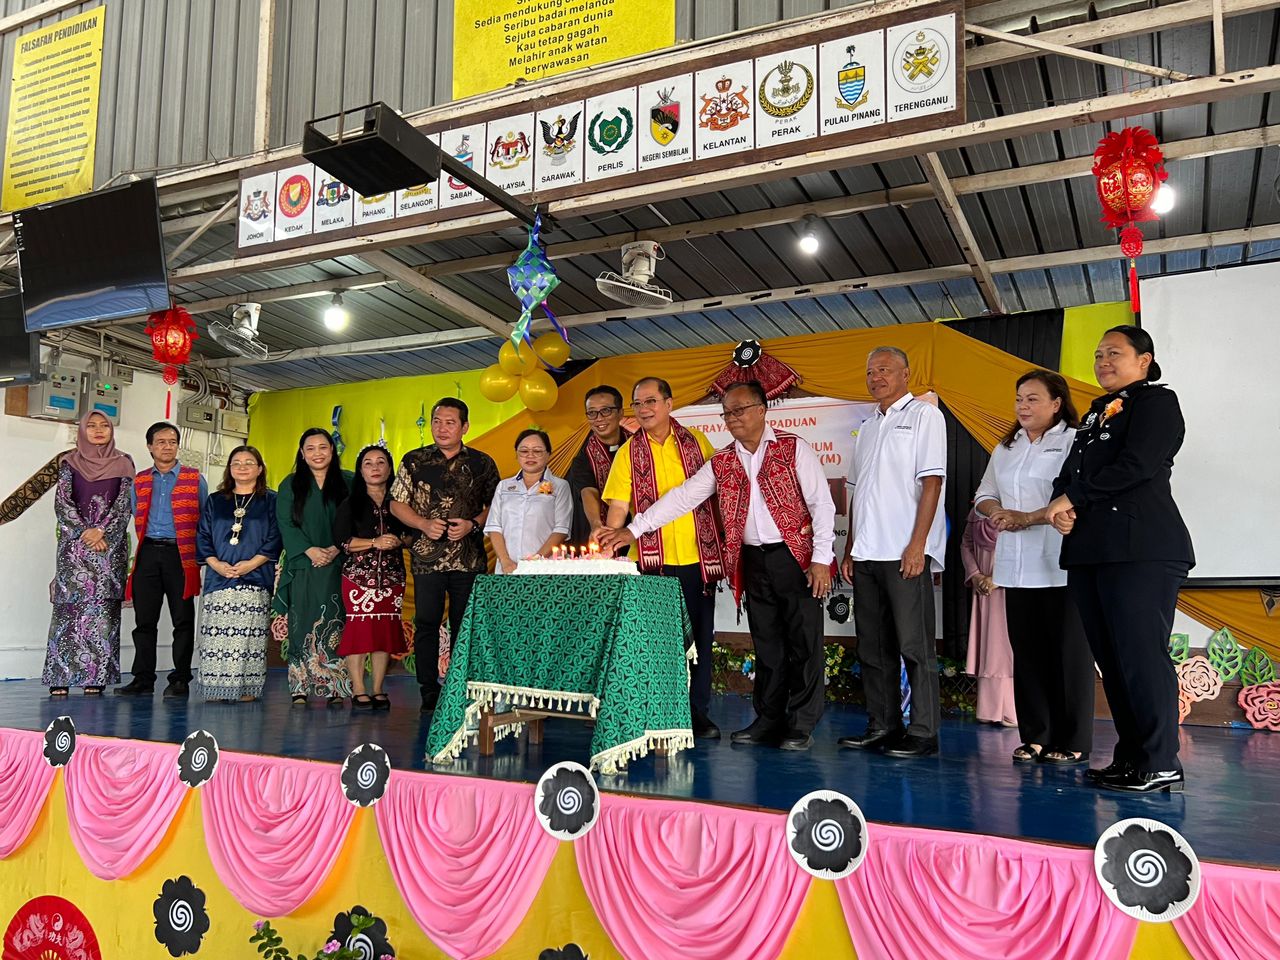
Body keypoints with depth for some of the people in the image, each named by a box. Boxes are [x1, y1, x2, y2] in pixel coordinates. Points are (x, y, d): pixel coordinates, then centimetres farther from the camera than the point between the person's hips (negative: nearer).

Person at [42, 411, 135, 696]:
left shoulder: (123, 464, 9)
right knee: (69, 607, -5)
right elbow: (62, 502, 2)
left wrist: (102, 531, -11)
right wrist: (84, 532, -10)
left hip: (110, 543, 0)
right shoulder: (70, 463, 10)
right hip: (74, 543, 0)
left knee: (103, 607, -4)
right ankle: (59, 676, -2)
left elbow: (125, 503, 1)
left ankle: (96, 677, -2)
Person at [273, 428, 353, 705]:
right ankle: (301, 687, -1)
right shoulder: (291, 484, 11)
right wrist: (309, 550, -12)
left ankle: (336, 687, -2)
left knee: (334, 625, -3)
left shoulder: (347, 482, 8)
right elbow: (285, 523, 2)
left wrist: (336, 549, -12)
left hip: (337, 566, 0)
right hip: (302, 566, 1)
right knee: (302, 625, -3)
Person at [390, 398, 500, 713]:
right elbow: (397, 504, 7)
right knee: (426, 624, 2)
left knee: (465, 626, 5)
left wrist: (472, 524, -10)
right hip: (427, 557, 0)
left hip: (470, 558, 0)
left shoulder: (482, 463, 6)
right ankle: (429, 695, 11)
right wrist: (424, 524, -9)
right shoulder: (414, 460, 6)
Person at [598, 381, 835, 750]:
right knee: (766, 644, 10)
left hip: (795, 557, -4)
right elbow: (680, 498, 8)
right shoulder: (721, 463, 11)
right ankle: (768, 719, 20)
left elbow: (821, 504, -4)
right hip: (753, 562, 4)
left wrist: (821, 557, -11)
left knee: (805, 642, -1)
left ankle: (801, 726, 8)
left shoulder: (794, 449, -2)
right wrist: (633, 529, 1)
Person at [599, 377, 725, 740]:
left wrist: (725, 542, 7)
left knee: (700, 636, 6)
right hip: (653, 560, -1)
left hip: (698, 557, 1)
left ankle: (698, 712, 18)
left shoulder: (697, 442, 7)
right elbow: (618, 505, -4)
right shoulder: (629, 452, 2)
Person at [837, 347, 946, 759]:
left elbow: (932, 481, -9)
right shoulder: (868, 426, 20)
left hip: (905, 552, -7)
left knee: (914, 645, -4)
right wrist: (849, 549, 14)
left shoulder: (924, 415, 0)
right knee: (874, 645, 9)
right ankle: (882, 727, 17)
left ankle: (923, 732, 2)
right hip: (867, 554, 7)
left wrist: (917, 543, -16)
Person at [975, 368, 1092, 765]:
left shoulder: (1074, 442, -3)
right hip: (1017, 567, 6)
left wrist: (1028, 517, -15)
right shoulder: (1005, 448, 19)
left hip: (1061, 567, -6)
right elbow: (985, 494, 21)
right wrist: (998, 512, -1)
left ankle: (1071, 742, 7)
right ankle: (1034, 736, 16)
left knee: (1068, 653, -1)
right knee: (1027, 652, 9)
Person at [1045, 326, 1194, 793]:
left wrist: (1074, 497, -8)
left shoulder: (1156, 400, 3)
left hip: (1140, 549, -8)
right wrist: (1060, 503, 0)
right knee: (1111, 660, 7)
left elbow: (1136, 465, -12)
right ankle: (1131, 756, 13)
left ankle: (1161, 764, -5)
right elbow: (1071, 471, 22)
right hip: (1089, 550, 8)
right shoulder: (1096, 411, 26)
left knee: (1141, 655, -11)